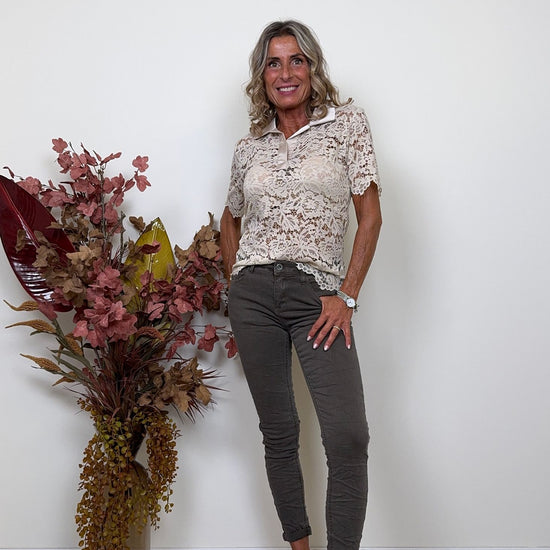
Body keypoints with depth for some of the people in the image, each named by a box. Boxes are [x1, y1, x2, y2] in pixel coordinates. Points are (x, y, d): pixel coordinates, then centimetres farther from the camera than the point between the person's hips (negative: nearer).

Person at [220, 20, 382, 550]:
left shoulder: (347, 123, 3)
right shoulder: (249, 147, 12)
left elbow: (370, 217, -2)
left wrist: (346, 296, -9)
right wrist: (238, 285, 14)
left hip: (318, 295, -3)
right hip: (252, 294, 3)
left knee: (348, 437, -14)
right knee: (278, 432, 9)